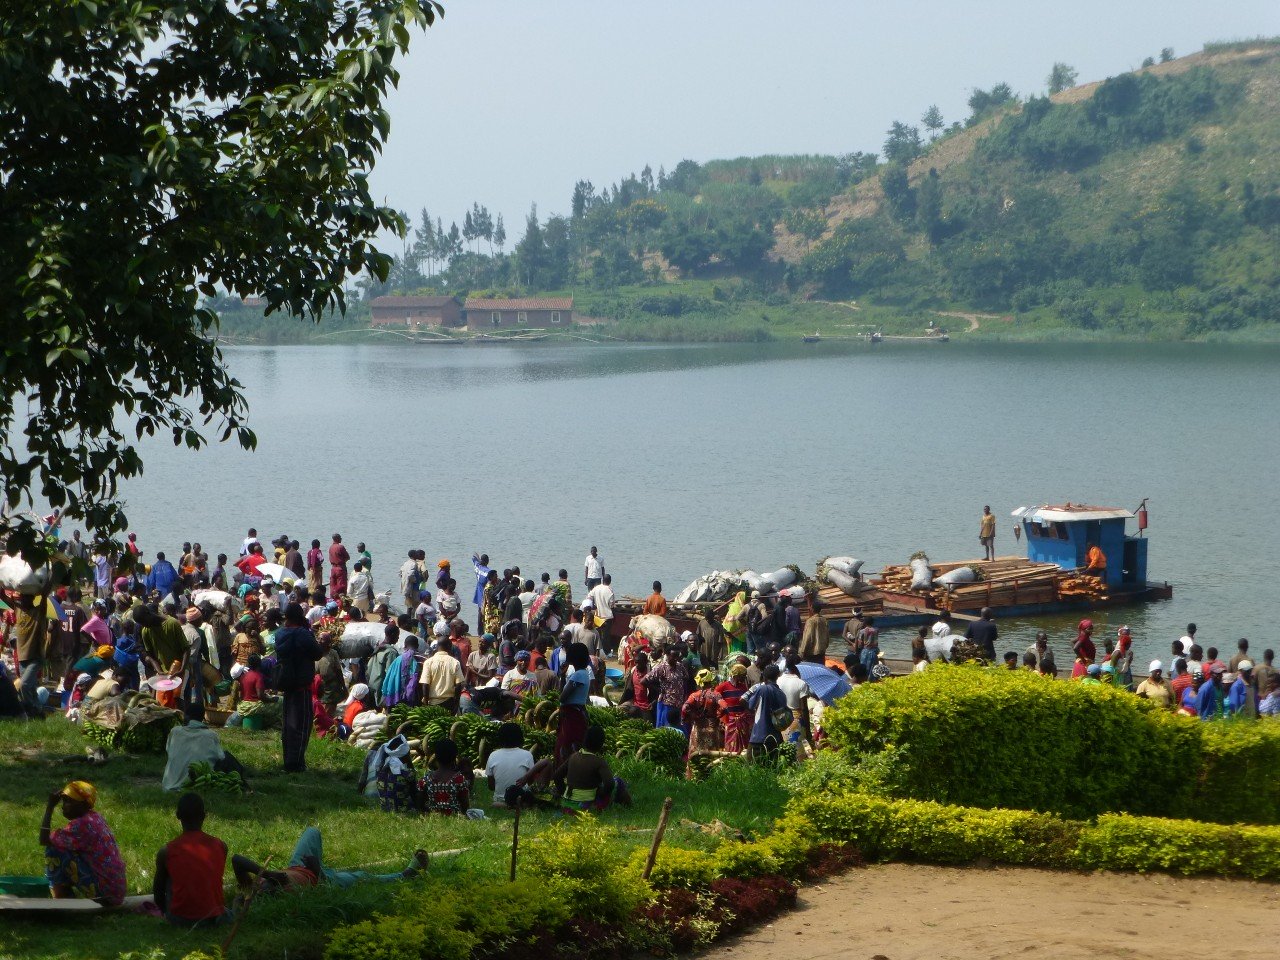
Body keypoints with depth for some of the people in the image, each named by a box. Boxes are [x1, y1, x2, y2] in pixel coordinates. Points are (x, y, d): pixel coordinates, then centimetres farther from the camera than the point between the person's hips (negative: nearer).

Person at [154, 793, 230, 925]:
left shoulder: (166, 852, -8)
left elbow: (158, 890, 5)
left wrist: (165, 911, 23)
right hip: (213, 917, 3)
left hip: (180, 919, -3)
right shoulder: (220, 847, -3)